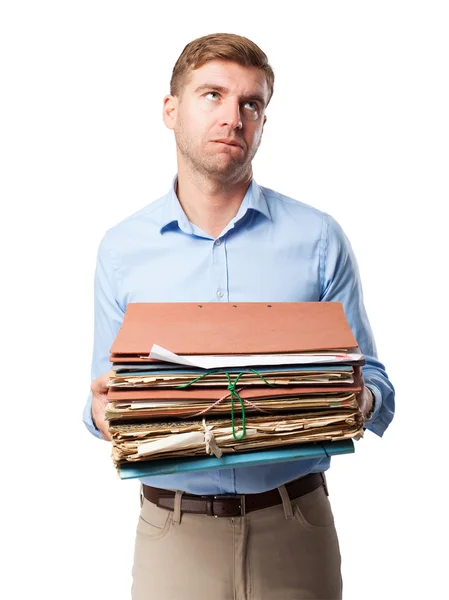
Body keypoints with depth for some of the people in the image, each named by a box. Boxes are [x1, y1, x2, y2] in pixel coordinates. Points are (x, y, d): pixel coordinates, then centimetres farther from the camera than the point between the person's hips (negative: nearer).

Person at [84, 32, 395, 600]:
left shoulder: (318, 239, -2)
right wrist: (103, 413, -15)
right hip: (173, 530, 1)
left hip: (296, 529, 0)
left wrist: (361, 399, -20)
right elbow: (105, 401, 6)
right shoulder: (121, 249, 1)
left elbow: (376, 390, 2)